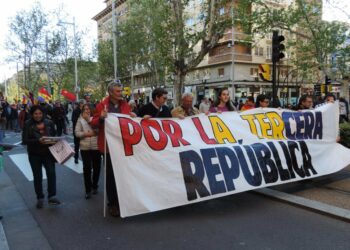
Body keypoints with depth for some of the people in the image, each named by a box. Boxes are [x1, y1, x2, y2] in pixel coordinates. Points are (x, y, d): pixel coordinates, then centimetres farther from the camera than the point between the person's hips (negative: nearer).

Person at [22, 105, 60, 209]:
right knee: (37, 177, 8)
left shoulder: (49, 123, 0)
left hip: (48, 153, 1)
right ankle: (40, 198, 22)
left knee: (51, 173, -11)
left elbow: (55, 136, 8)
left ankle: (52, 196, -1)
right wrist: (38, 141, -26)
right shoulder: (28, 124, -6)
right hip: (34, 154, -1)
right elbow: (24, 140, -12)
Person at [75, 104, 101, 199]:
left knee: (96, 167, 10)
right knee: (87, 168, 1)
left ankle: (94, 186, 31)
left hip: (96, 146, 0)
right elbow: (77, 132, 0)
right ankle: (88, 190, 12)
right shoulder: (80, 120, 4)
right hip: (85, 147, 0)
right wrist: (86, 134, -12)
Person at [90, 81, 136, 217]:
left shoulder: (125, 105, 8)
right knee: (110, 174, 3)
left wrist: (133, 118, -4)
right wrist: (101, 118, -23)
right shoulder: (102, 105, -5)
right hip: (109, 144, -4)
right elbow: (93, 124, -4)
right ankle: (112, 203, 14)